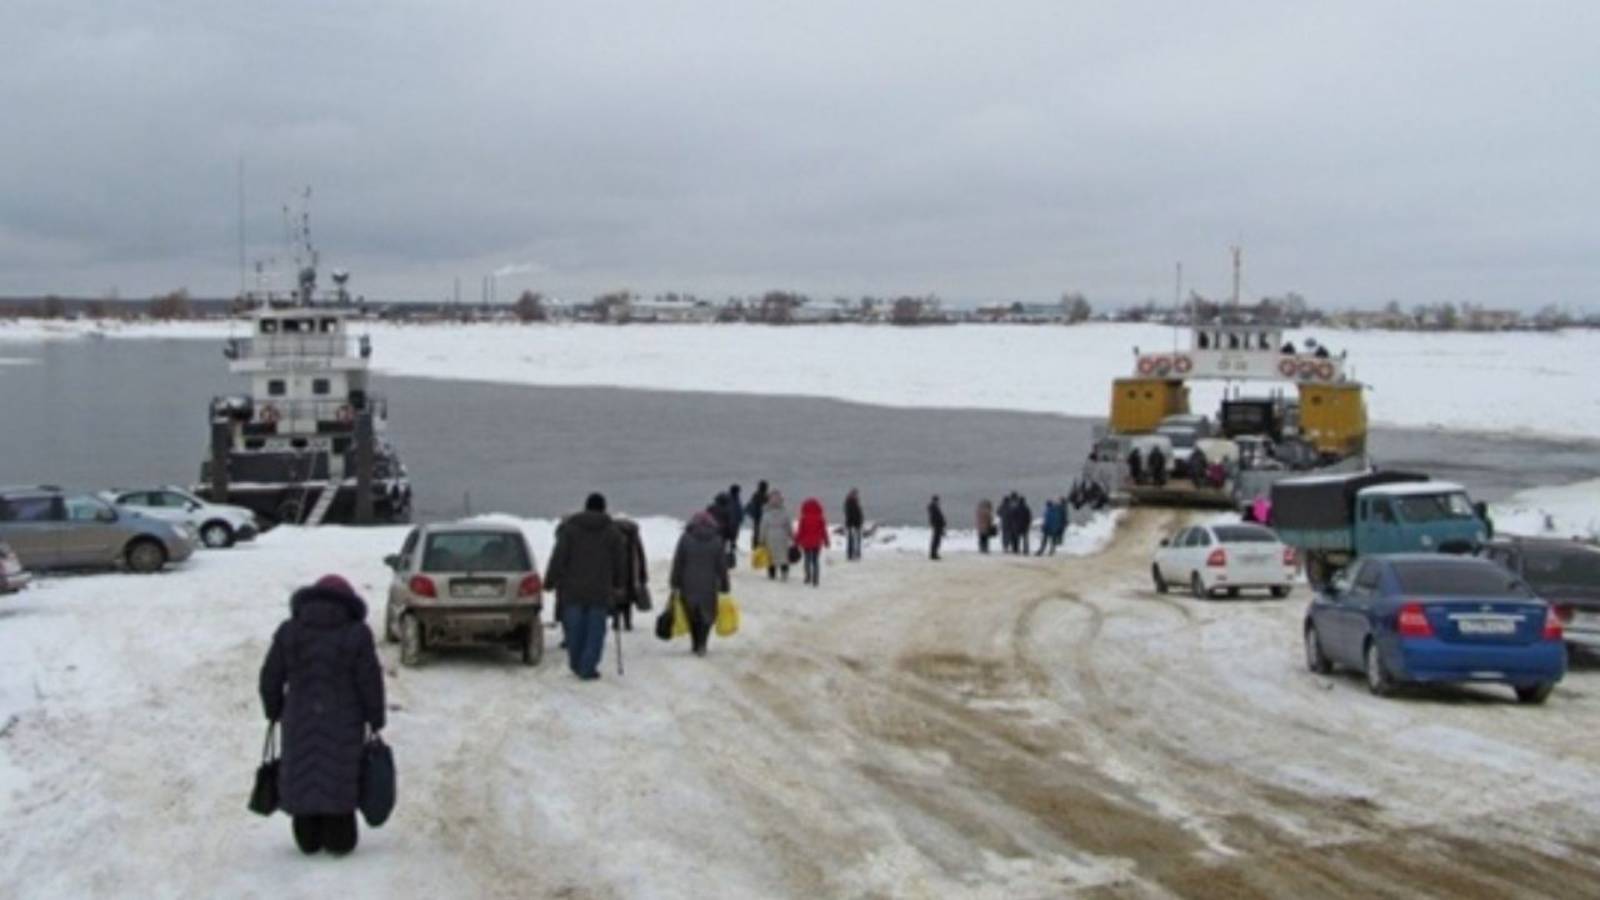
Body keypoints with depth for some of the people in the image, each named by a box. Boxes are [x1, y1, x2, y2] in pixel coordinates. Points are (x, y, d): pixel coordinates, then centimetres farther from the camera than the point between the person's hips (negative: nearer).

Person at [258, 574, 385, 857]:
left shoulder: (289, 632, 1)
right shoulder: (356, 634, -6)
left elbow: (270, 678, 5)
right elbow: (370, 681, -6)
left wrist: (273, 711, 19)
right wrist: (375, 720, 3)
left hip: (300, 720, 2)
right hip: (344, 724, -2)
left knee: (302, 776, 12)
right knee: (340, 777, 7)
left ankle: (307, 839, 17)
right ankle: (339, 840, 10)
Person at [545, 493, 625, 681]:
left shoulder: (569, 527, 1)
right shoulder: (612, 530, 5)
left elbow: (559, 557, -5)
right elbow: (620, 561, 9)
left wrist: (550, 581, 1)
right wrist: (618, 585, 21)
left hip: (572, 588, 0)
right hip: (600, 591, 0)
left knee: (574, 628, 11)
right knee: (595, 629, 3)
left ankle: (576, 665, 22)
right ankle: (587, 668, -3)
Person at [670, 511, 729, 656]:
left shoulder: (685, 538, -3)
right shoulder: (717, 540, -1)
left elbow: (677, 562, -2)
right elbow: (722, 565, 1)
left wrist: (675, 584, 4)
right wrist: (724, 586, 8)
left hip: (688, 585, 0)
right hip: (709, 586, 0)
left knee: (692, 616, 16)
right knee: (707, 615, 10)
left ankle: (695, 644, 21)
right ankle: (701, 644, -7)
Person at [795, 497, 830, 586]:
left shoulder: (803, 519, -8)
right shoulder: (820, 519, -4)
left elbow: (800, 531, -5)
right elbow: (824, 531, 3)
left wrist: (796, 542, 4)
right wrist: (827, 542, 14)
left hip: (806, 543, -1)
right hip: (817, 543, 1)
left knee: (807, 560, 10)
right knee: (816, 561, 4)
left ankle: (808, 577, -1)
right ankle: (816, 580, -1)